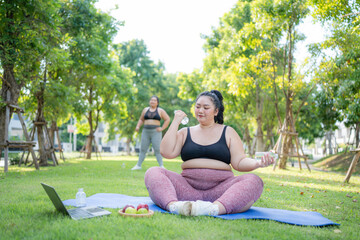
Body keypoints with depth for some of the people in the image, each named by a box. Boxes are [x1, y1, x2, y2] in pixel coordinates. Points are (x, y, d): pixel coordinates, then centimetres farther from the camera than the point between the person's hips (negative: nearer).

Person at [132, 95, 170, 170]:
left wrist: (162, 128, -6)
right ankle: (138, 165, 11)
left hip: (156, 132, -3)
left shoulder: (160, 111, 3)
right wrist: (138, 126, 5)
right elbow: (141, 119, 21)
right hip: (146, 131, 3)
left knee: (157, 150, -8)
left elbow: (167, 120, 3)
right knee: (143, 149, 4)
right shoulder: (145, 110, 12)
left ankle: (161, 166, -4)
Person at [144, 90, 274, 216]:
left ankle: (215, 208, -51)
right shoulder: (185, 133, 18)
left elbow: (239, 162, 7)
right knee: (153, 173, -21)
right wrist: (176, 122, 6)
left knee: (254, 181, -28)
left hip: (221, 188, -1)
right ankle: (173, 205, -48)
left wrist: (258, 163, -15)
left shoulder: (228, 132, 15)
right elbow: (167, 152, 2)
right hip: (188, 186, 1)